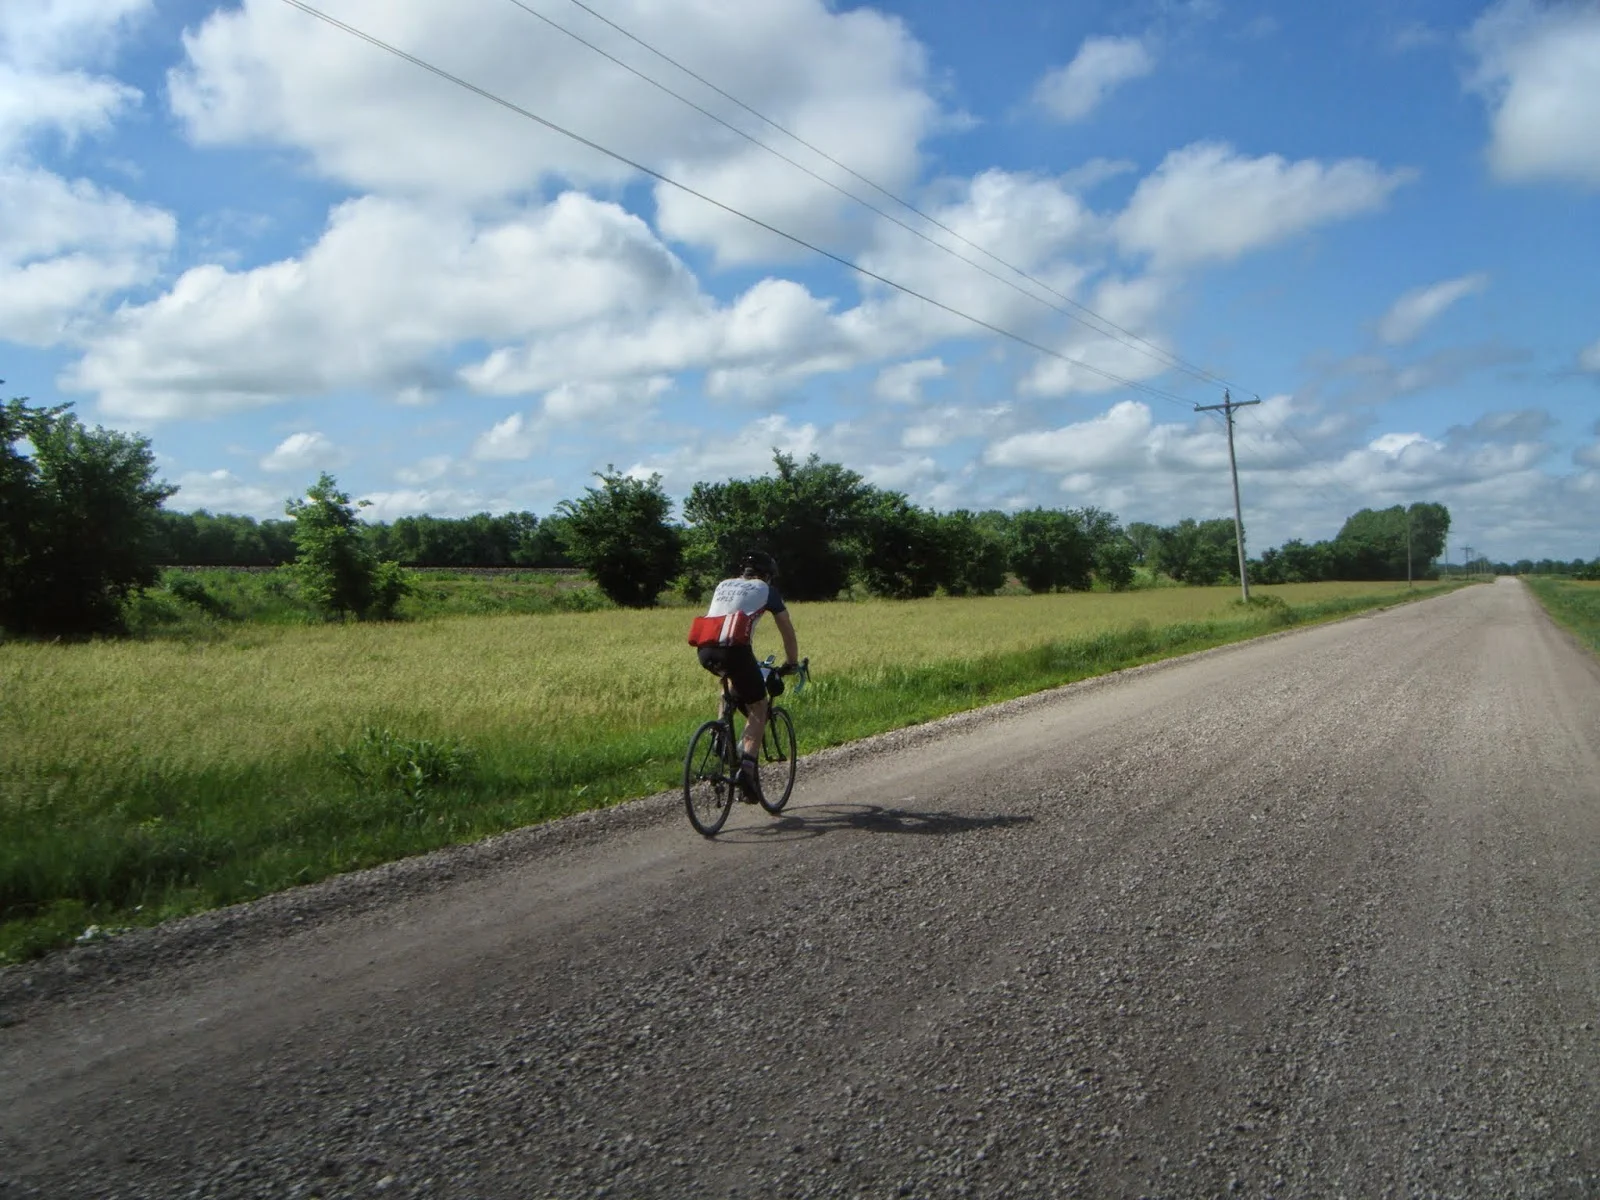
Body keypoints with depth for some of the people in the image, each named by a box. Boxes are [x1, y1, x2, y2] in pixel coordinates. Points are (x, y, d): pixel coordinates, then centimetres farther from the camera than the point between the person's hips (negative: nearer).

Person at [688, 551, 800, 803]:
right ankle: (748, 767, -7)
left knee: (731, 680, 36)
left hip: (705, 650, 5)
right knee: (758, 708, 10)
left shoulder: (723, 585, 31)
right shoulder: (766, 590, 19)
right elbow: (787, 630, 21)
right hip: (733, 648, -5)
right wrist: (791, 662, 34)